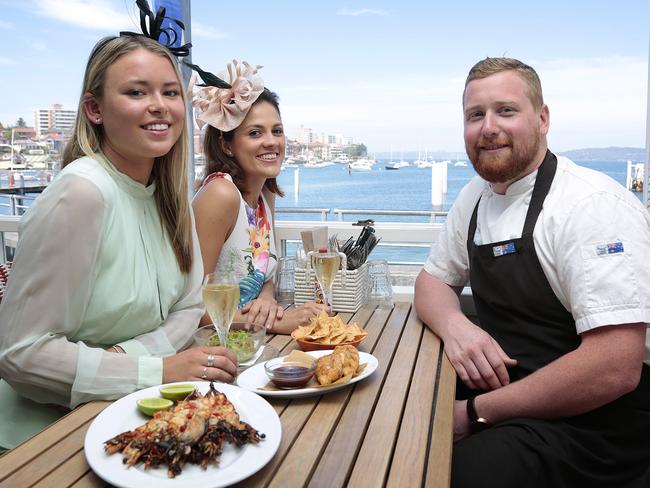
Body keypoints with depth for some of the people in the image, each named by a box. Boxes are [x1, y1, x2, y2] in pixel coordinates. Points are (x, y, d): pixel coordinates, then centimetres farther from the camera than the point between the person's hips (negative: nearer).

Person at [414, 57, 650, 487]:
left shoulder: (594, 206, -19)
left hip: (588, 424, -6)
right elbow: (433, 279, 13)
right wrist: (453, 324, -11)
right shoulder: (475, 197, 4)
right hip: (500, 385, 7)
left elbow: (614, 368, -25)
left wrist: (477, 411, -18)